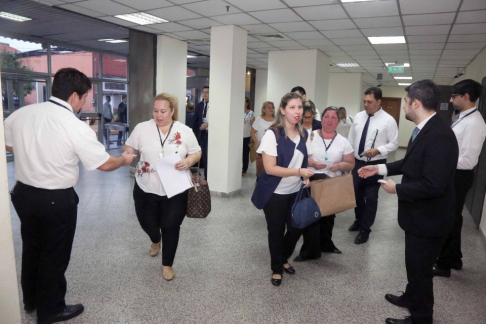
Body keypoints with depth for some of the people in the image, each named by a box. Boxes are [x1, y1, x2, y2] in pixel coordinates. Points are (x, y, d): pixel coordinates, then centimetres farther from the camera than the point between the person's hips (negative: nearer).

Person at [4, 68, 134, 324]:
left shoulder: (20, 114, -4)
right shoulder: (76, 127, -22)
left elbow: (8, 145, 12)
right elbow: (104, 164, -15)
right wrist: (124, 160, 4)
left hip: (23, 193, 6)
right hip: (56, 200, -6)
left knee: (31, 248, 24)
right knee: (54, 255, 13)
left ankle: (31, 300, 46)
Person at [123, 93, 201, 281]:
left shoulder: (185, 131, -3)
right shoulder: (142, 128, -2)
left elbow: (197, 152, 3)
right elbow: (129, 147, 6)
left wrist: (188, 161, -19)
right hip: (146, 188, 2)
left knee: (171, 227, 4)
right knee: (147, 222, 16)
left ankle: (167, 264, 26)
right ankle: (156, 241, 54)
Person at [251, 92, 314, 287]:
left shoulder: (304, 134, 2)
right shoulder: (272, 134, -18)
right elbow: (270, 168, -22)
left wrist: (306, 178, -3)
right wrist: (299, 172, -26)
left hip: (296, 192, 5)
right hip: (275, 193, -5)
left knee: (296, 228, 11)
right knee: (276, 231, 10)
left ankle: (284, 259, 42)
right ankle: (276, 269, 33)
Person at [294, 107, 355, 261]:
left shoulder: (343, 142, 3)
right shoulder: (310, 136, -2)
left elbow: (350, 164, 5)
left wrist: (339, 165, -15)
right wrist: (312, 163, -21)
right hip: (311, 182, -2)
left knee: (328, 216, 16)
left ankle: (325, 244, 38)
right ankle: (310, 250, 11)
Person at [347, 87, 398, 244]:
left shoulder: (388, 120, -9)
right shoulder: (358, 116, 4)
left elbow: (394, 144, -7)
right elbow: (351, 139, 9)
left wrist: (377, 150, -22)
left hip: (375, 164, -4)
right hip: (357, 162, 5)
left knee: (371, 197, 4)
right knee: (356, 194, 16)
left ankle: (365, 229, 19)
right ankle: (359, 220, 40)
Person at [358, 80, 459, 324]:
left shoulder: (440, 135, -29)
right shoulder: (424, 130, 1)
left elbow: (432, 185, -33)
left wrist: (397, 189, -21)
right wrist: (381, 168, 8)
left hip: (428, 218, -9)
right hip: (419, 214, 10)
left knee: (419, 269, 10)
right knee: (414, 265, 28)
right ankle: (411, 298, 51)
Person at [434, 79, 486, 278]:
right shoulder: (462, 118, 8)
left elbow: (467, 161, -27)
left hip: (458, 177, -10)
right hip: (452, 175, 10)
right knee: (451, 217, 21)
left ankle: (444, 264, 21)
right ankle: (454, 258, 38)